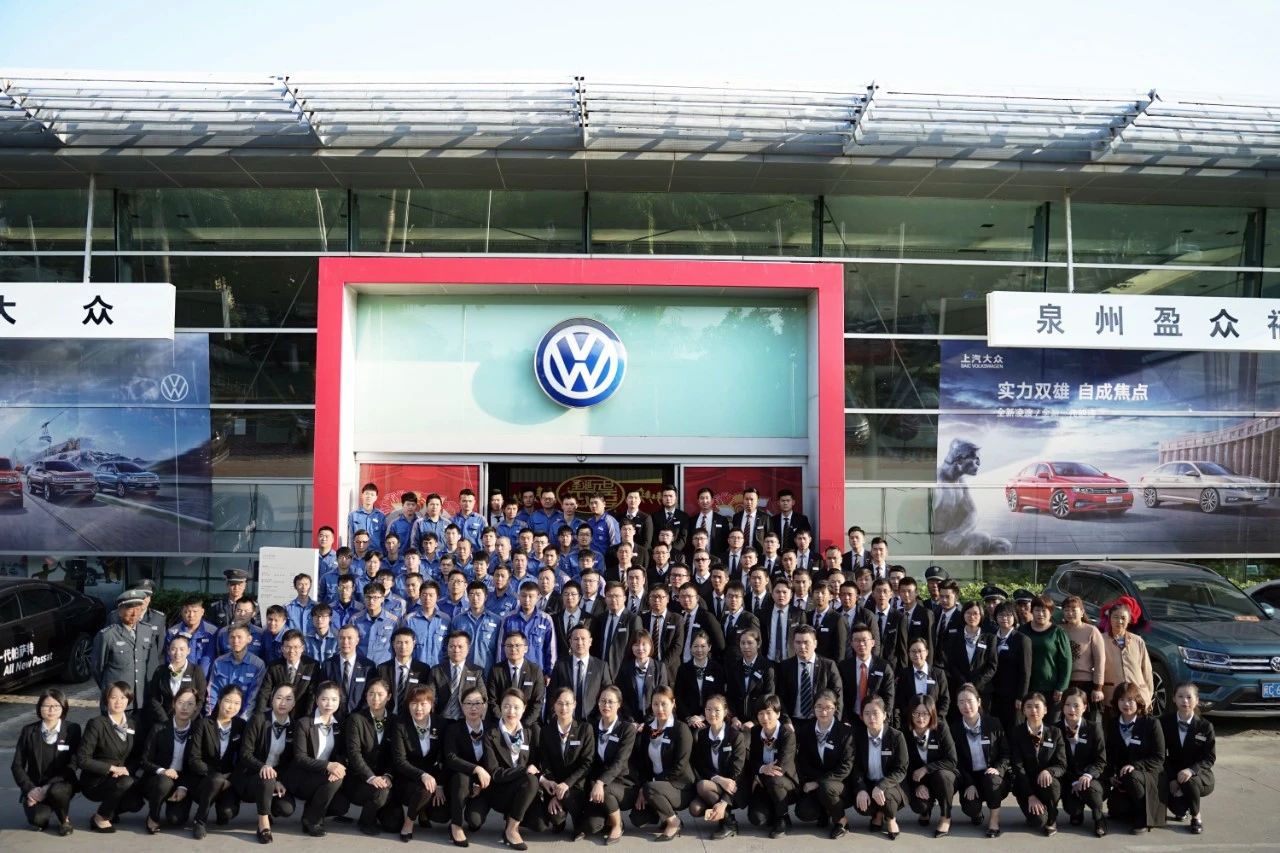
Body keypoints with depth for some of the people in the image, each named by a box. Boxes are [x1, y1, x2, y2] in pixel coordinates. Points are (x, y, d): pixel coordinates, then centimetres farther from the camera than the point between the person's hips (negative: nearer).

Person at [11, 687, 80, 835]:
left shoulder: (72, 729, -3)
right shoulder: (28, 731, 3)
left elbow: (72, 765, -8)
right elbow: (17, 766, 2)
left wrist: (47, 788, -19)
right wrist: (30, 789, -13)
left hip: (61, 784, -1)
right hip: (35, 786, 1)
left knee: (56, 791, -36)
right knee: (38, 819, -28)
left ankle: (65, 819, -4)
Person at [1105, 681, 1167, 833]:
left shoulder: (1151, 723, -8)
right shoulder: (1112, 725, 5)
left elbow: (1159, 758, -10)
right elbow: (1109, 756, 9)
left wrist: (1135, 765, -25)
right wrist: (1111, 777, -7)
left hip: (1150, 775, -4)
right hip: (1123, 777, 4)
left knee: (1132, 777, -37)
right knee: (1116, 809, -19)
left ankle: (1144, 818, -13)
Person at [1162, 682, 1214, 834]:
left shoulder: (1205, 726, -8)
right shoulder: (1165, 722, -4)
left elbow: (1210, 757, -10)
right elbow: (1163, 754, -2)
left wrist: (1191, 770, -29)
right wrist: (1172, 779, -15)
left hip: (1200, 775, -1)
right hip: (1174, 774, 2)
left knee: (1189, 782, -36)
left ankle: (1196, 818, -5)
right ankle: (1183, 810, 18)